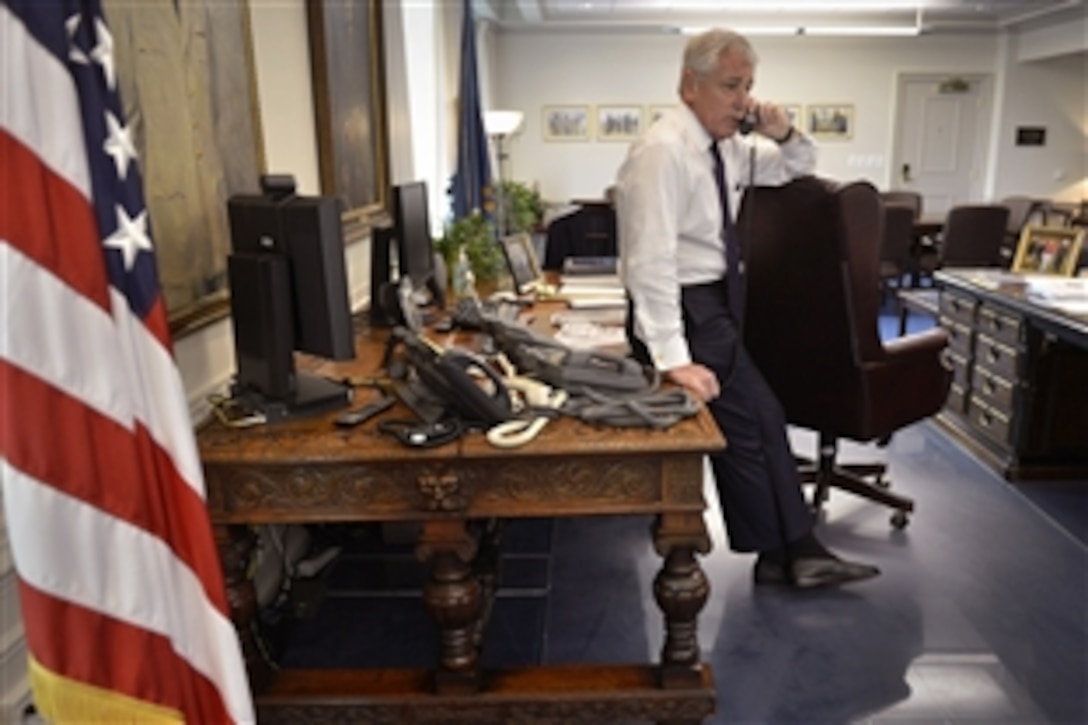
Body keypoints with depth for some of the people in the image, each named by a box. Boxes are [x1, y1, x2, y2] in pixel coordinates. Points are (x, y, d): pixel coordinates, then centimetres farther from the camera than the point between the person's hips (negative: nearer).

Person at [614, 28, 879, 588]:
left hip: (717, 304, 10)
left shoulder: (728, 146, 8)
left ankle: (790, 552, 28)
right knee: (750, 423, -6)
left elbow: (800, 168, 25)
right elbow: (651, 261, -28)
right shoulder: (664, 150, -20)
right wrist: (672, 358, -32)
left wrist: (785, 135, 0)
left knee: (758, 420, 13)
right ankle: (787, 554, 12)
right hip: (686, 311, -10)